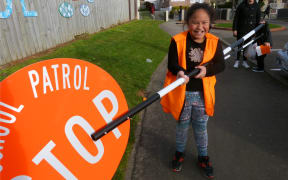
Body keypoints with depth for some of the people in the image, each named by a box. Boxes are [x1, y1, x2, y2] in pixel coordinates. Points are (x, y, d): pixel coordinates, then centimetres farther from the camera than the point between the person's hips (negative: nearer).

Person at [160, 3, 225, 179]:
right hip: (182, 93, -1)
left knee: (201, 128, 17)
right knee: (182, 126, 18)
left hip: (203, 94, 2)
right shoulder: (178, 41, -12)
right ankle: (180, 153, 44)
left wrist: (207, 69, -22)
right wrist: (179, 71, -33)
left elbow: (221, 64, -2)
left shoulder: (214, 42, -4)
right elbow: (171, 63, -11)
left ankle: (203, 157, 42)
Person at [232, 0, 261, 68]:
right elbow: (236, 18, -2)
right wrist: (234, 29, -8)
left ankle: (245, 61, 15)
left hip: (250, 30, 2)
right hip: (241, 29, -2)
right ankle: (237, 60, 10)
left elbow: (258, 19, 7)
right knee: (240, 45, -1)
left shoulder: (257, 6, 2)